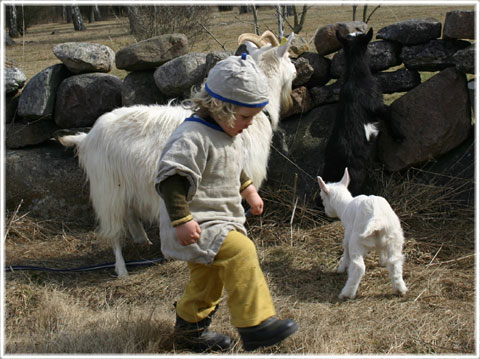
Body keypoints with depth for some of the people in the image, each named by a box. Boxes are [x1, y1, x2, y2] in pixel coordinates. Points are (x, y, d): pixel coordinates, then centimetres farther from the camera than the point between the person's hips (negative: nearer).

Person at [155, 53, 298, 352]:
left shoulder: (229, 133, 8)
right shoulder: (193, 137, -24)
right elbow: (171, 179, -27)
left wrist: (248, 189, 26)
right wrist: (181, 220, -30)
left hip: (220, 220, 10)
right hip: (198, 226, -10)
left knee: (208, 276, 19)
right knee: (241, 252, -25)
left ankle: (190, 328, 38)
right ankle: (255, 324, -21)